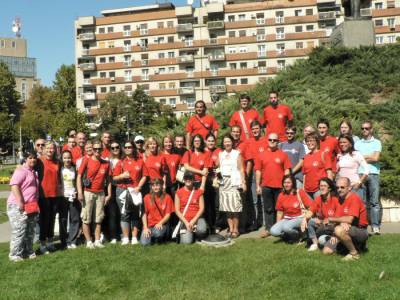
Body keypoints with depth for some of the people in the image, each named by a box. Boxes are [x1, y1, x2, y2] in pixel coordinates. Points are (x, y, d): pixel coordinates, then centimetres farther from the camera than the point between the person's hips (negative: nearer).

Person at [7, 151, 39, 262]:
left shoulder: (34, 172, 17)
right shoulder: (21, 171, -10)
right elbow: (14, 186, -21)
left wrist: (35, 204, 20)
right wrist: (20, 202, -26)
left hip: (31, 206, 9)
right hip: (19, 206, -9)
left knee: (30, 231, 13)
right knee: (19, 231, -7)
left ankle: (28, 252, 22)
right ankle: (15, 255, 0)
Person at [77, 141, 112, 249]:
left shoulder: (106, 163, 6)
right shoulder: (87, 160, -3)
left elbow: (108, 180, 12)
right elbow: (79, 176, -5)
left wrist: (109, 194, 7)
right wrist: (80, 192, -12)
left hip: (100, 193, 3)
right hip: (88, 193, -3)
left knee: (98, 219, 8)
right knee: (86, 219, 0)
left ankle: (97, 241, 15)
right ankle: (89, 241, 7)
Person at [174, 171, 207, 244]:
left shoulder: (198, 191, 6)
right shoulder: (179, 192, 3)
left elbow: (201, 208, 1)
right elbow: (177, 210, 0)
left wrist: (193, 221, -12)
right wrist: (186, 222, -11)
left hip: (196, 218, 1)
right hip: (185, 220, -1)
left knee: (202, 230, -33)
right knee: (186, 241, -21)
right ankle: (184, 233, 14)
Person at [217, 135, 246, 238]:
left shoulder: (237, 154, 4)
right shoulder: (220, 154, 15)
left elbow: (241, 169, 0)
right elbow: (217, 168, 14)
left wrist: (243, 182, -7)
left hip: (234, 182, -3)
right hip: (223, 182, 4)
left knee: (235, 207, -8)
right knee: (227, 207, 1)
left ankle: (235, 229, 1)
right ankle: (231, 229, 8)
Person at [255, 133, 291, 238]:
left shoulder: (283, 154, 3)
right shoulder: (262, 155, 7)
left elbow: (287, 170, 2)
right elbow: (258, 171, 7)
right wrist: (258, 186, 3)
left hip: (280, 186, -1)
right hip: (266, 186, 2)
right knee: (268, 208, 8)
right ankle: (268, 228, 13)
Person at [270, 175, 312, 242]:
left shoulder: (300, 192, -6)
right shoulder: (281, 195, 4)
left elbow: (310, 207, -9)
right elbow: (279, 212, 11)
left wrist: (305, 219, -21)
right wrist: (278, 225, 3)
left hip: (299, 218, -4)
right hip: (286, 218, 4)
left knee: (286, 227, -35)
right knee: (273, 231, -23)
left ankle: (298, 234, -4)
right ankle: (289, 235, 3)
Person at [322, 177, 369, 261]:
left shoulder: (354, 198, -17)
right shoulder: (340, 199, 8)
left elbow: (349, 219, -27)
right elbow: (338, 219, 5)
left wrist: (331, 219, -17)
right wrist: (342, 223, -19)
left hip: (360, 231, -8)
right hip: (347, 230, 8)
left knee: (339, 230, -38)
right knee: (326, 251, -1)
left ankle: (354, 253, -15)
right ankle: (352, 245, 17)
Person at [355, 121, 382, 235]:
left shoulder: (376, 142, 9)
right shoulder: (357, 143, 16)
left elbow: (376, 158, -3)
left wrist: (362, 157, 4)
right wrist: (370, 157, 0)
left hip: (373, 174, -2)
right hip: (360, 174, 2)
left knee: (374, 201, -5)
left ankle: (376, 226, -6)